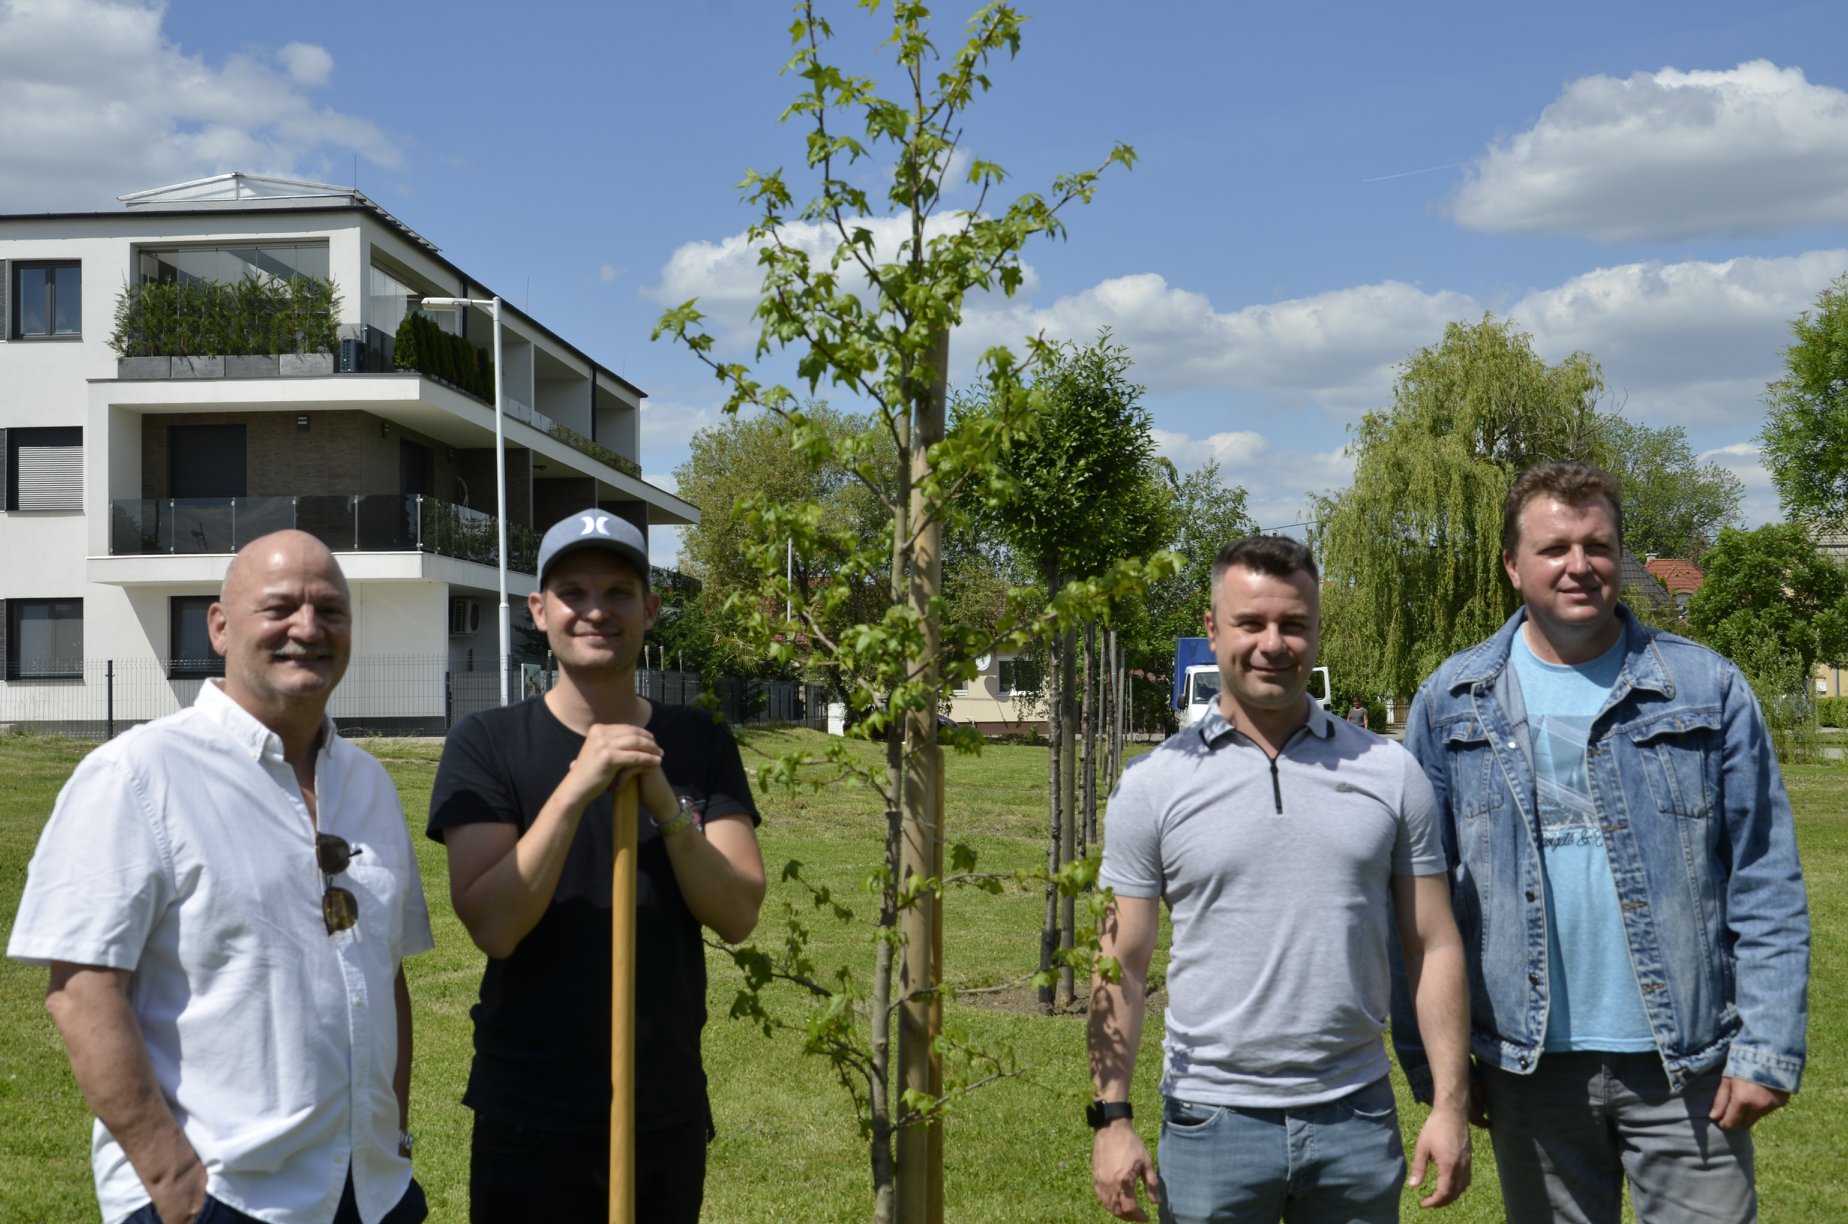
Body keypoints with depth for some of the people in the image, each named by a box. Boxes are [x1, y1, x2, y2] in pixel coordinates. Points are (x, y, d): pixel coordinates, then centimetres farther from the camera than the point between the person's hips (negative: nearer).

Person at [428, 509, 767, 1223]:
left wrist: (665, 803, -22)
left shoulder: (700, 745, 1)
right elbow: (492, 926, -17)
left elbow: (737, 916, -8)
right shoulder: (486, 744, -7)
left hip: (672, 1109, 3)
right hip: (531, 1120, -2)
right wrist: (577, 787, -25)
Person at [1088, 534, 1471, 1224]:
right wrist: (1112, 1120, -5)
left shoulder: (1389, 773, 3)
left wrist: (1450, 1106, -1)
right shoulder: (1153, 785, 0)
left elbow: (1434, 948, 4)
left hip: (1357, 1116, 1)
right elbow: (1122, 968, 0)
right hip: (1212, 1118, -1)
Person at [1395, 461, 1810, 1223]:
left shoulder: (1707, 688, 0)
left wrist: (1769, 1048, -7)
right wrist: (1429, 1058, -1)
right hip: (1529, 1068, 1)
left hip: (1687, 1065, -1)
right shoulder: (1451, 702, 2)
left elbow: (1765, 888, -1)